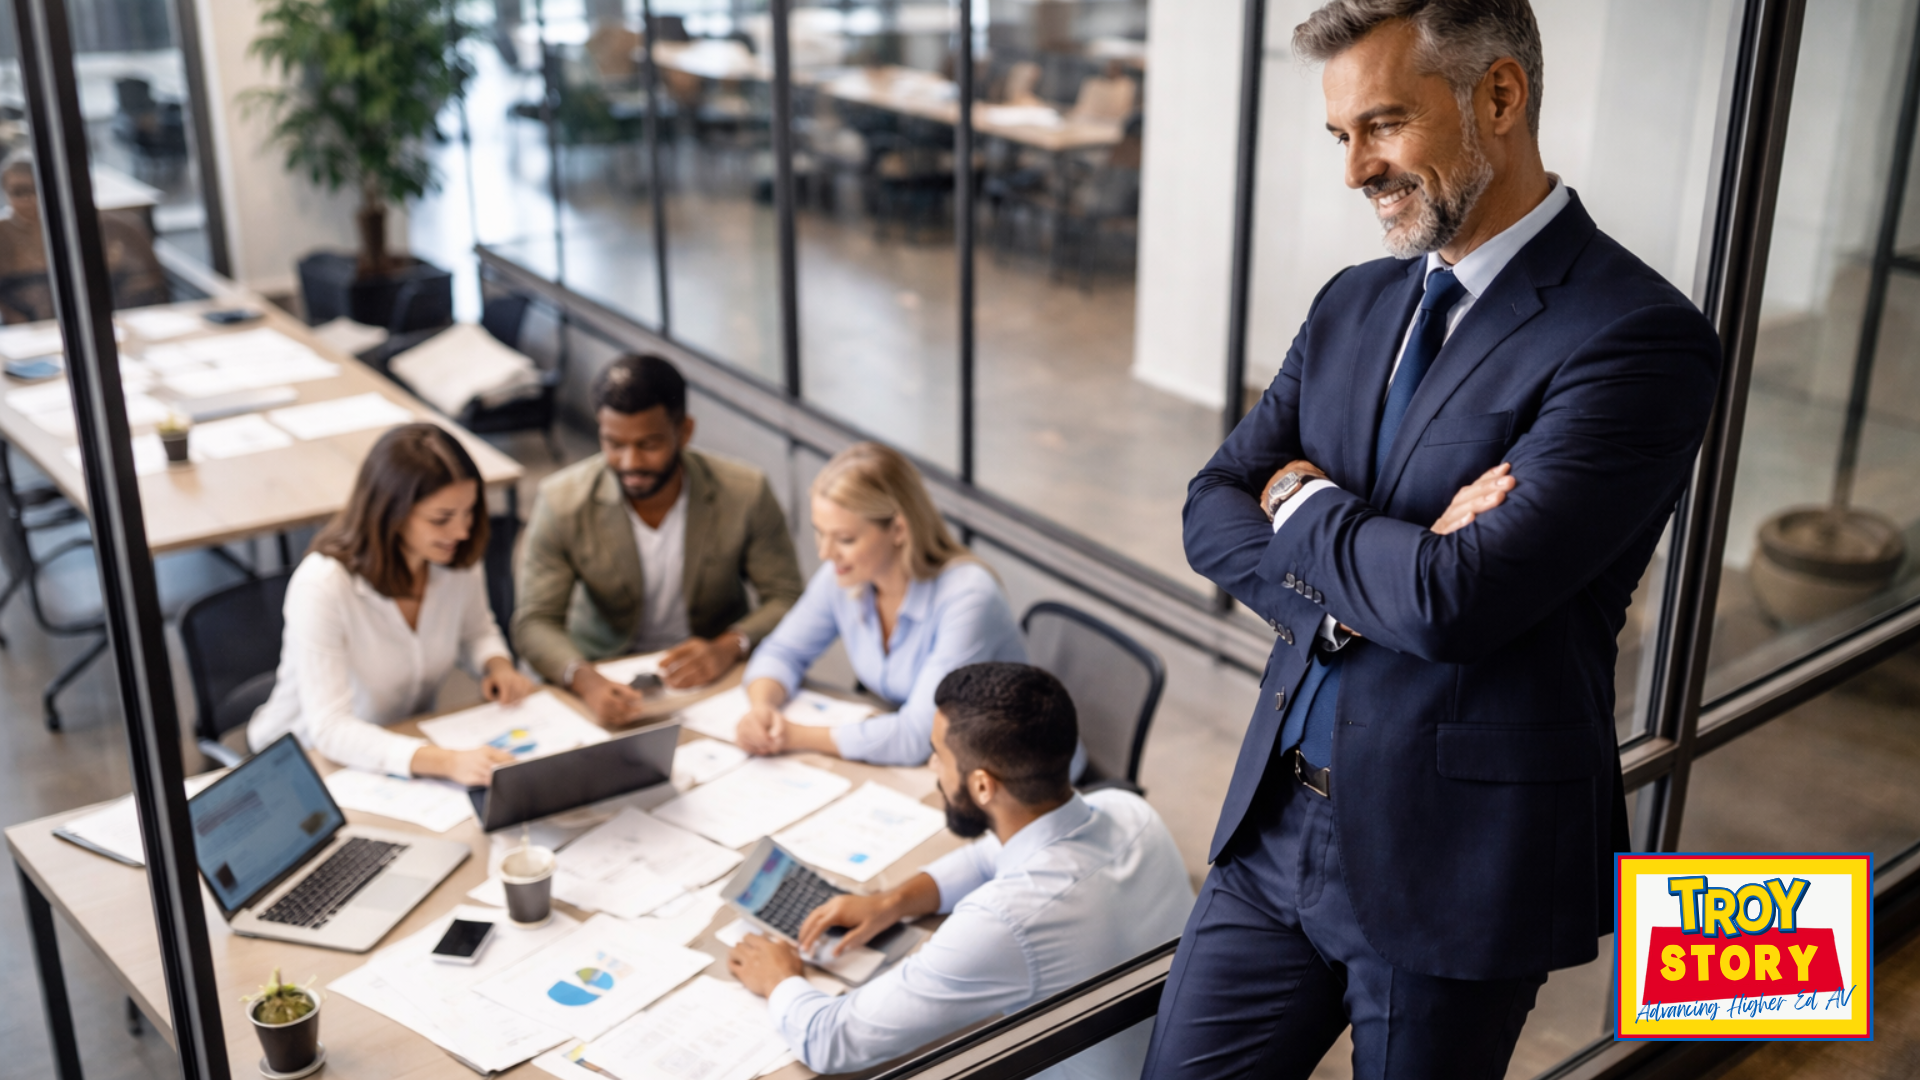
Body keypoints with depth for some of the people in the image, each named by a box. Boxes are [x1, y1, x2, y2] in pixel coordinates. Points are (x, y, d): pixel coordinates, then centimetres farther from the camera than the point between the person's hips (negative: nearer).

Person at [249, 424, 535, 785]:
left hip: (409, 745, 5)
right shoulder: (321, 586, -27)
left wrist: (498, 665, -11)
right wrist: (446, 761, -46)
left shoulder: (459, 559, -9)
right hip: (306, 766, -5)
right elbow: (329, 729, -33)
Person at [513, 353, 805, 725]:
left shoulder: (745, 493, -13)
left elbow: (786, 597, -5)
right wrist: (586, 680, -33)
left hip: (713, 668, -1)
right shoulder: (562, 501, -12)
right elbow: (536, 621, -12)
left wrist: (729, 647, -25)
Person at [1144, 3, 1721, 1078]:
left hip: (1456, 859, -6)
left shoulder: (1639, 338, -17)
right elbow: (1213, 508, 4)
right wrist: (1382, 562, -15)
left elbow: (1456, 598, -26)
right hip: (1279, 820, 6)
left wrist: (1301, 506, -7)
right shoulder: (1356, 304, 8)